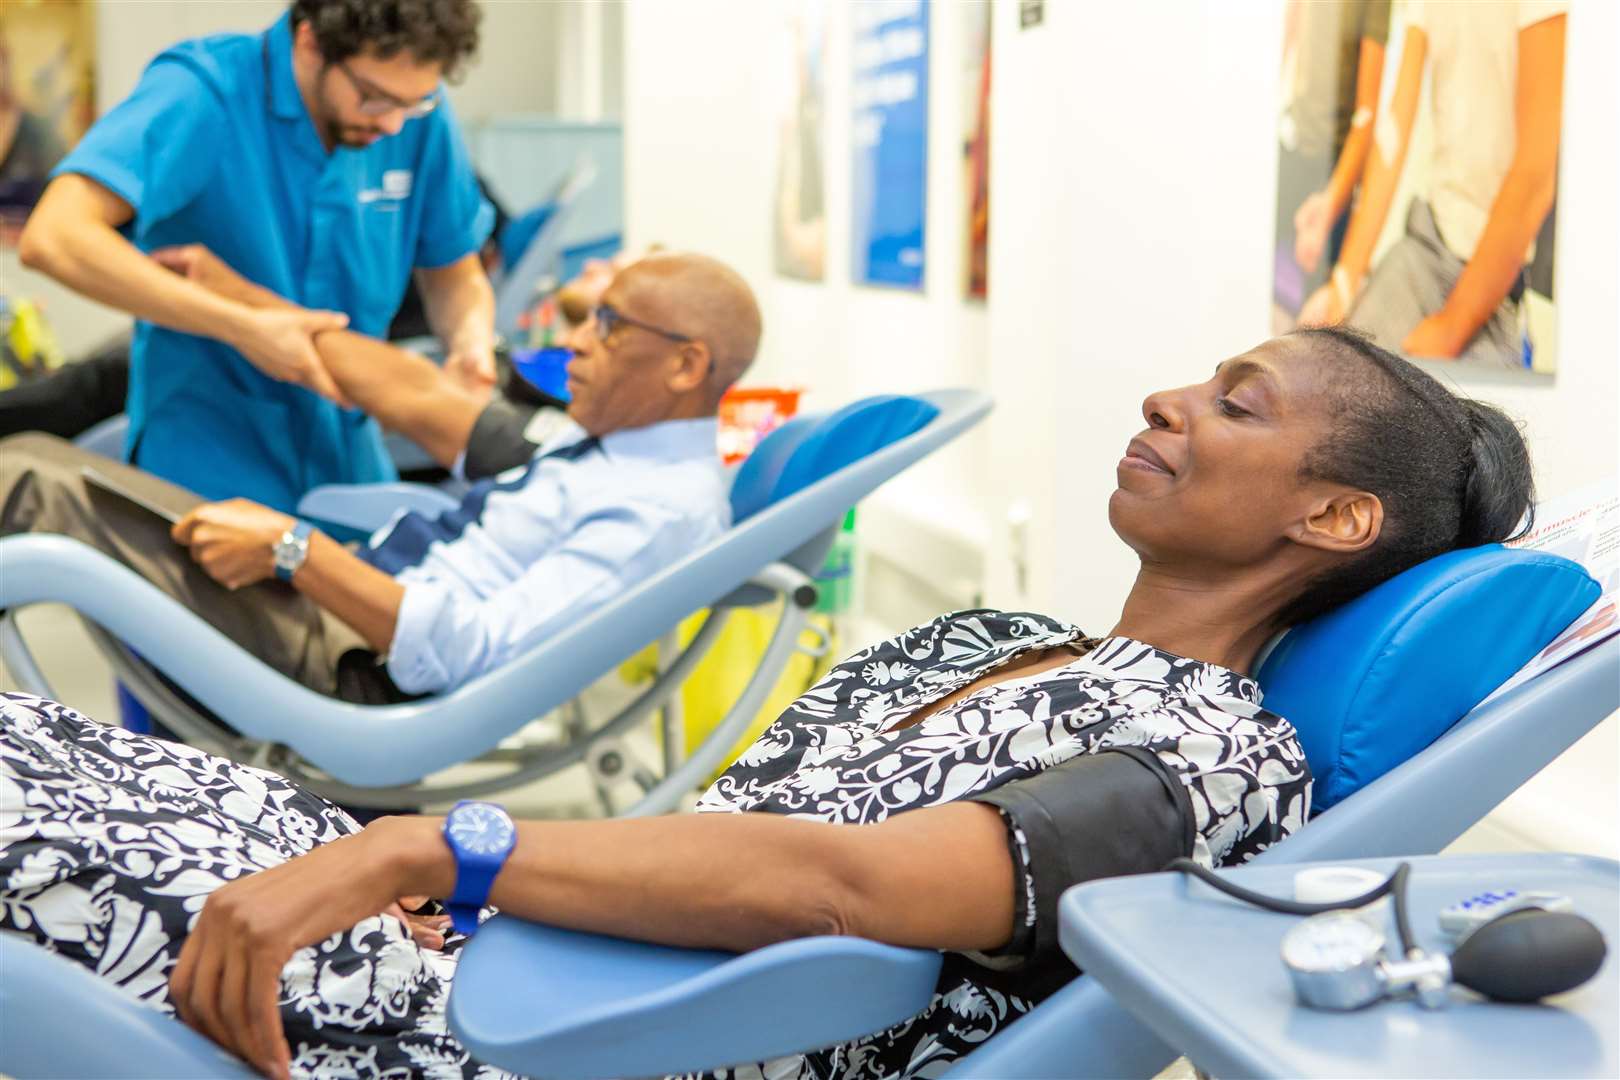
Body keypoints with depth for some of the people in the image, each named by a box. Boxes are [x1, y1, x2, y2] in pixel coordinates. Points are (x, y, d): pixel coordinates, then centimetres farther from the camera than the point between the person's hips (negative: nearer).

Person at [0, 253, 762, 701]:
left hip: (353, 673, -9)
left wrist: (292, 549, -23)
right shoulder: (610, 438, 11)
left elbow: (463, 653, -28)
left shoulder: (664, 510, -20)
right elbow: (418, 394, 19)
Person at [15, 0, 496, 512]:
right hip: (206, 469, -5)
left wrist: (470, 339, -15)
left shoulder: (418, 113, -5)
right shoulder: (205, 90, -19)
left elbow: (454, 274, 9)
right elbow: (53, 238, -31)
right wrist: (241, 326, -32)